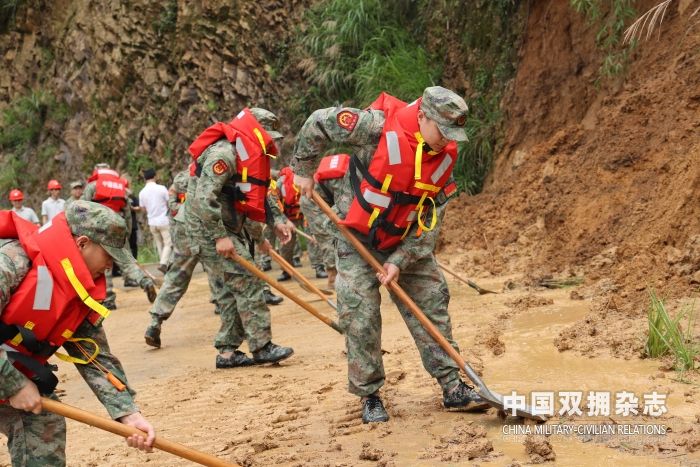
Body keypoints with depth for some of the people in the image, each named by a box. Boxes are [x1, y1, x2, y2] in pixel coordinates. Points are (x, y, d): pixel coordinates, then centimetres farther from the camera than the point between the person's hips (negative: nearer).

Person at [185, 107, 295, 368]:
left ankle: (227, 351, 16)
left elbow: (260, 196, 22)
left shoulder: (249, 155, 12)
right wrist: (220, 237, -26)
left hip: (231, 227, 10)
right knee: (247, 283, -11)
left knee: (240, 288, 10)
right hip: (211, 228, -10)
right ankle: (262, 348, -7)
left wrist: (276, 220, 8)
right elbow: (203, 199, -28)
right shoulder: (224, 153, -21)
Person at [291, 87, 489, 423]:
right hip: (357, 237, -5)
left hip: (405, 240, 5)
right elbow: (318, 123, -16)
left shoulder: (445, 156, -10)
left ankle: (452, 387, 14)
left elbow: (431, 218, -8)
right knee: (360, 315, -5)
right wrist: (303, 171, -7)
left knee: (432, 304, 4)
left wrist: (400, 261, -14)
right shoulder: (379, 127, -27)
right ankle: (369, 396, 9)